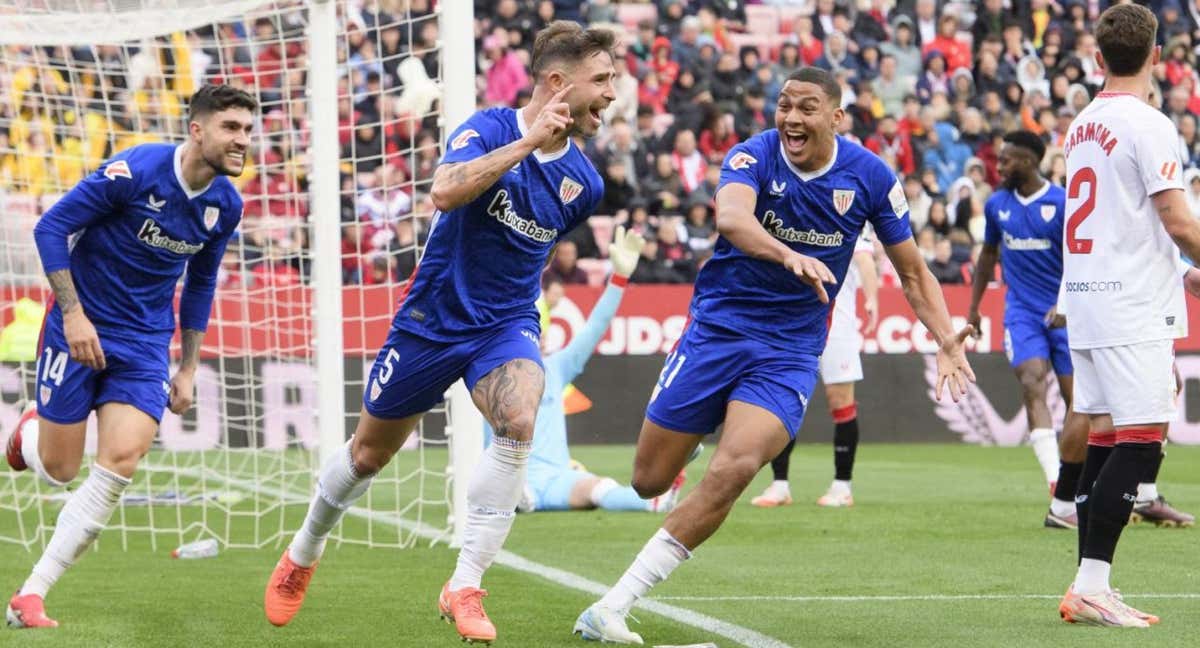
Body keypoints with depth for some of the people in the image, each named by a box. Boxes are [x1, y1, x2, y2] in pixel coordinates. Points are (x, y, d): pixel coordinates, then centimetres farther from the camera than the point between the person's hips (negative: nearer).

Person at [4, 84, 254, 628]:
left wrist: (189, 368, 14)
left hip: (145, 343, 4)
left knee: (120, 463, -16)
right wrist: (72, 312, -20)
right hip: (81, 328, -4)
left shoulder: (225, 205, -1)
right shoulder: (136, 171, -19)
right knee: (58, 470, 2)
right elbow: (52, 226, -14)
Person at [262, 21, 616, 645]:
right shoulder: (489, 127, -17)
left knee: (517, 422, -29)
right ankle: (302, 554, 43)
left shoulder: (583, 182, -1)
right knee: (369, 452, 13)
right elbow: (445, 192, -37)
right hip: (433, 317, -2)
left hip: (506, 324, 2)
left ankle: (465, 587, -23)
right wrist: (529, 141, -36)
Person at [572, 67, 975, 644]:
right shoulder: (753, 157, -12)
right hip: (717, 329, 0)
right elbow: (731, 216, -35)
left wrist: (946, 339, -9)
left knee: (732, 471, -24)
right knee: (648, 482, 2)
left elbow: (912, 270, 7)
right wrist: (790, 256, -54)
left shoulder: (869, 176, -4)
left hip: (791, 351, 0)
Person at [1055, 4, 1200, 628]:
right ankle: (1090, 583, -14)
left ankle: (1090, 588, 9)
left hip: (1085, 300, 8)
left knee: (1105, 435, 10)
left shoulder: (1081, 124, 12)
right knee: (1142, 436, -8)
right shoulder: (1148, 125, -12)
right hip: (1135, 307, -8)